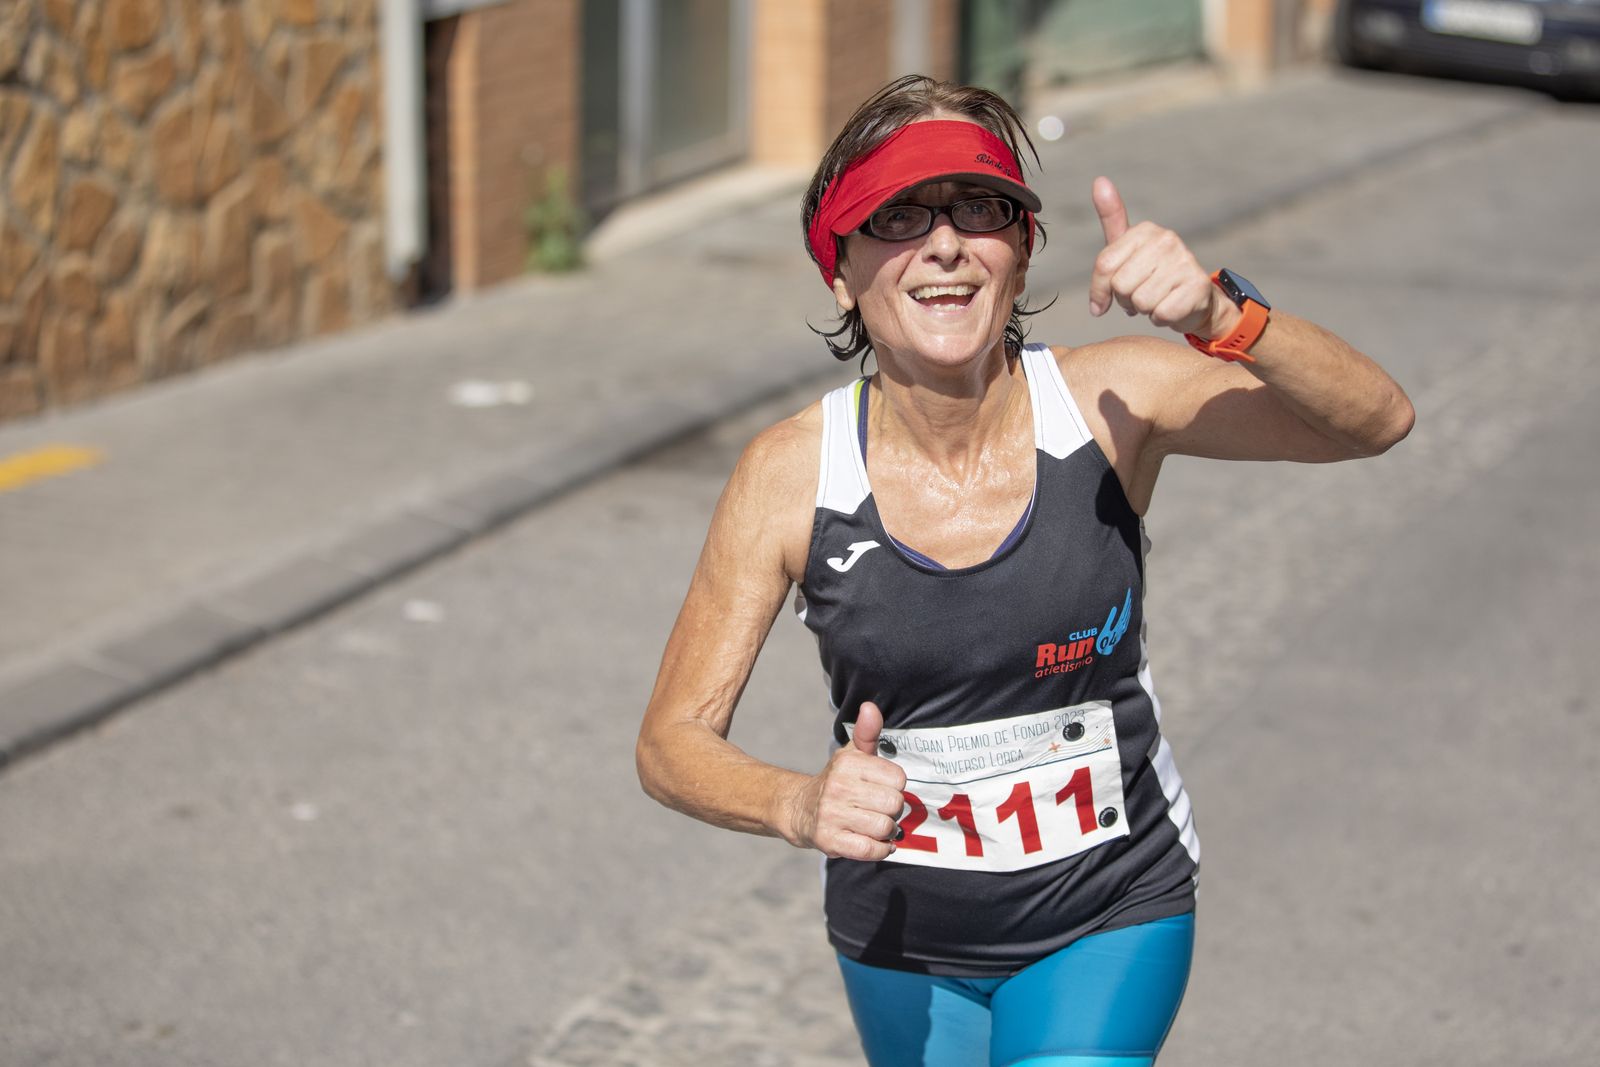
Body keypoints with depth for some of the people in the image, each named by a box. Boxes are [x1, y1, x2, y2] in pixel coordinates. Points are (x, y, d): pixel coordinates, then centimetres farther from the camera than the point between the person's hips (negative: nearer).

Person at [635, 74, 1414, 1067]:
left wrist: (1218, 315, -39)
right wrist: (799, 805, -32)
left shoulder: (1106, 401, -18)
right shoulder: (789, 475, -17)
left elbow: (1376, 420, -22)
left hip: (1109, 920, -1)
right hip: (904, 938, 2)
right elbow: (674, 742, -12)